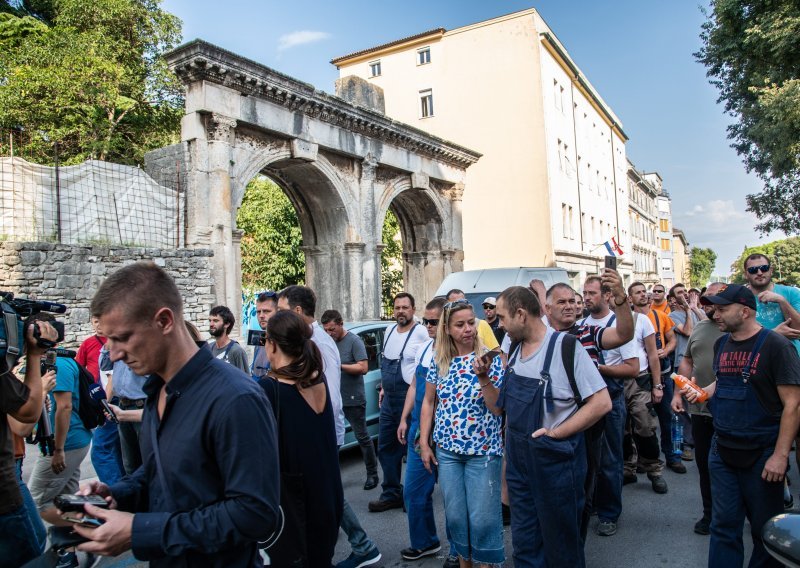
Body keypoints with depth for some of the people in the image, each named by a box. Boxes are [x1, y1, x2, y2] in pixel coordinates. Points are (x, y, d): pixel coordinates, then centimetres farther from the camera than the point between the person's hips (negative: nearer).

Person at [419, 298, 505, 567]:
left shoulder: (490, 359, -8)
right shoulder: (439, 361, 1)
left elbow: (498, 409, -13)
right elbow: (428, 402, 9)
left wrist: (483, 377, -27)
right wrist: (424, 444, 6)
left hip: (483, 451, -3)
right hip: (446, 450, 3)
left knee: (482, 517, 3)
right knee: (455, 515, 13)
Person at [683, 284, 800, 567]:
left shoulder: (775, 344, -13)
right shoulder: (721, 344, 6)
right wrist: (702, 392, 0)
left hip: (762, 454, -5)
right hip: (722, 450, 5)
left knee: (766, 529, 12)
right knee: (724, 525, 11)